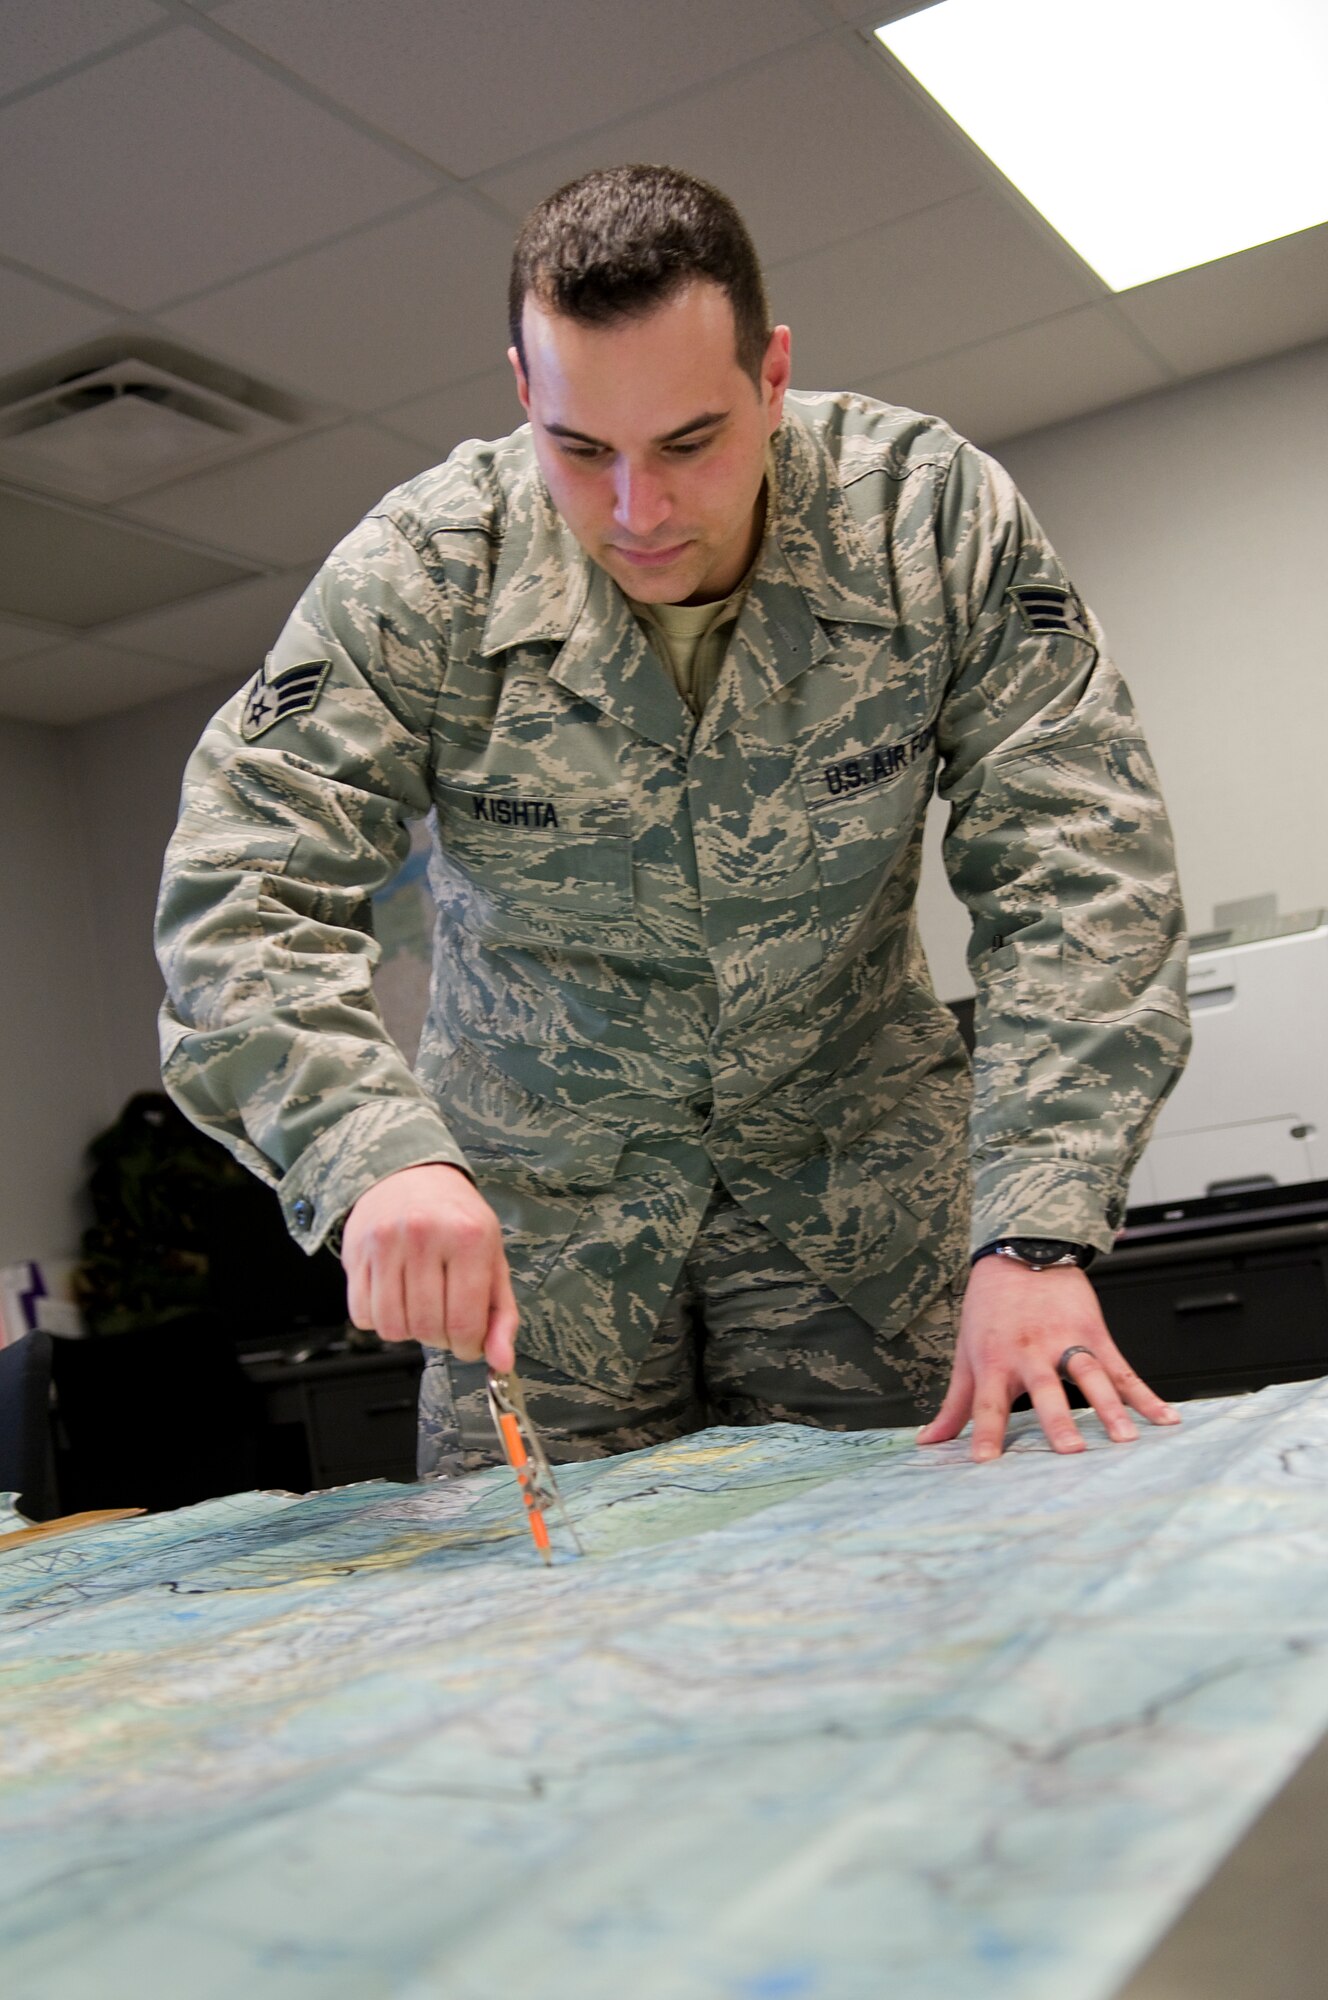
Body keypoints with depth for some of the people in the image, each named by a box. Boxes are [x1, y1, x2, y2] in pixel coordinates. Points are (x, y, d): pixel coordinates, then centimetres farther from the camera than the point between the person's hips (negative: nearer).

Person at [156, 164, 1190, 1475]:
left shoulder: (936, 520, -17)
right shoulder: (421, 576, -18)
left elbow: (1076, 873, -19)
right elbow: (240, 890, -22)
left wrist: (1037, 1233, -31)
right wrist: (374, 1152, -42)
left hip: (856, 1166, 1)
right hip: (539, 1187, 0)